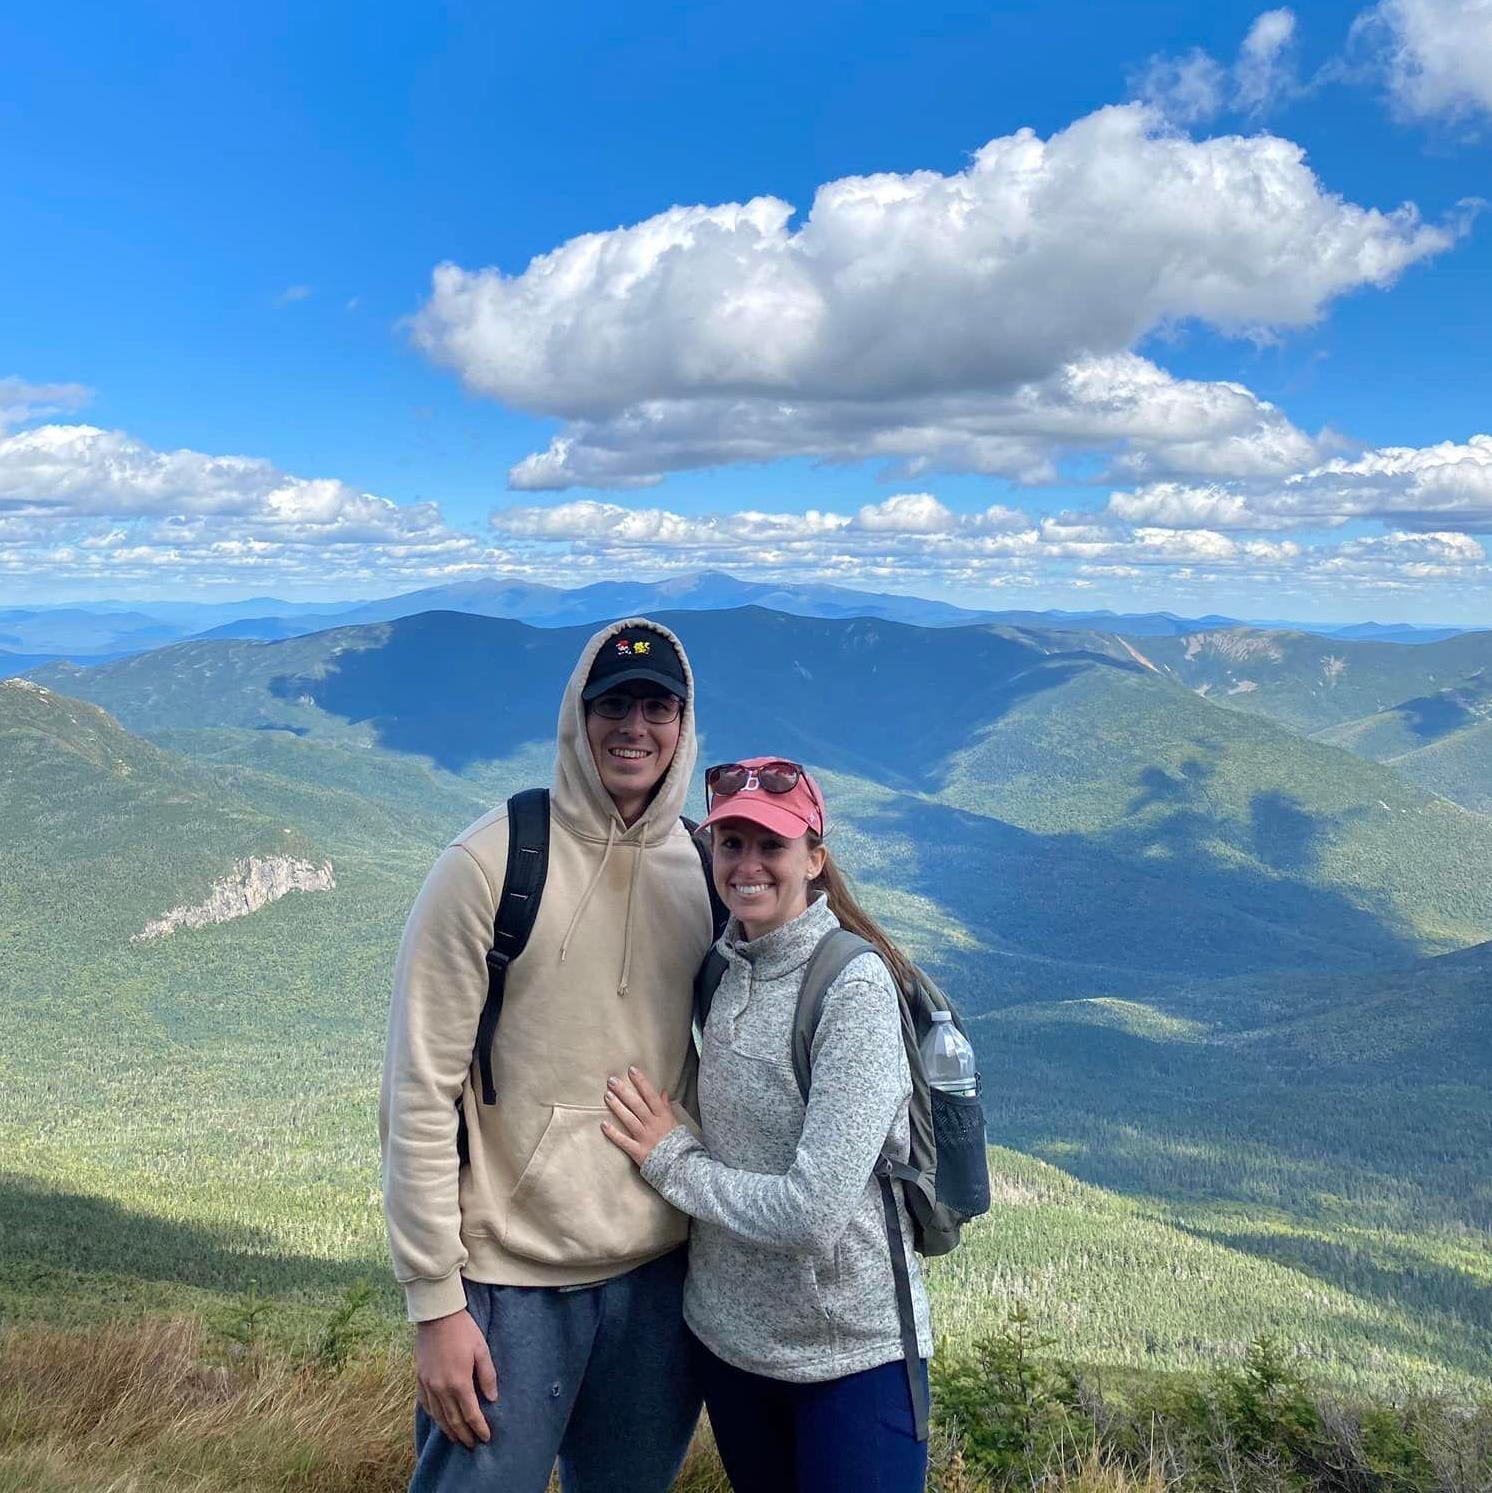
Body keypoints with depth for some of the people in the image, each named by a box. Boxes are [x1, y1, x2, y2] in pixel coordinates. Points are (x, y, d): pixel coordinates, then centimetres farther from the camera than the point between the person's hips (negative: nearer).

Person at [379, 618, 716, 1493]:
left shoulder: (706, 870, 1)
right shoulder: (491, 864, -12)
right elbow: (420, 1096, -11)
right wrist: (435, 1303, -11)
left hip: (660, 1273, 5)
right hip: (511, 1281, -4)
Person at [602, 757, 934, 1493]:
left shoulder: (855, 989, -21)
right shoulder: (723, 969, 0)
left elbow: (813, 1211, -25)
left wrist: (670, 1158, -14)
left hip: (851, 1356, -6)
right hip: (727, 1335, 6)